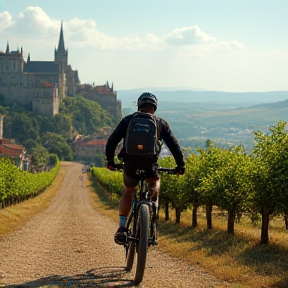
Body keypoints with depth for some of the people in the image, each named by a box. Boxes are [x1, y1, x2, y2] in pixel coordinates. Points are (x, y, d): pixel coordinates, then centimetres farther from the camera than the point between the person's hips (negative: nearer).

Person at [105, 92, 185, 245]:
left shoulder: (128, 120, 13)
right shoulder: (161, 123, 13)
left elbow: (112, 141, 9)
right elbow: (173, 145, 11)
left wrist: (110, 160, 19)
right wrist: (181, 165, 19)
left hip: (130, 167, 1)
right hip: (150, 167, -1)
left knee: (128, 192, 27)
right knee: (155, 184, 31)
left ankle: (122, 228, 15)